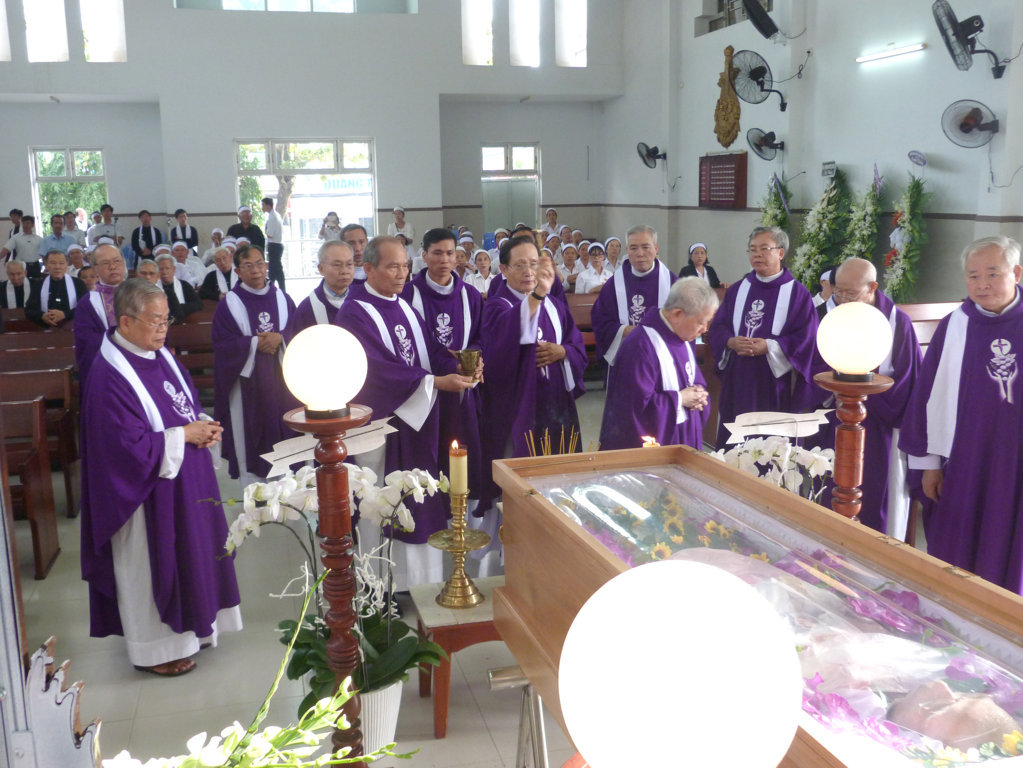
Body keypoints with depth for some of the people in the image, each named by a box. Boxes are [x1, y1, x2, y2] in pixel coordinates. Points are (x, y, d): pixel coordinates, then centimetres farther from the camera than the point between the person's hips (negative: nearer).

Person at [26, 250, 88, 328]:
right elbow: (28, 310, 9)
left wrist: (65, 314, -17)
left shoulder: (78, 284, 7)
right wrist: (42, 316, -14)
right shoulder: (39, 285, 13)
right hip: (46, 331, 1)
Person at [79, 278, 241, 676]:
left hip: (184, 484, 8)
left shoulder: (160, 355, 3)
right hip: (146, 494, -8)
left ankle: (187, 626, 38)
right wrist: (183, 435, -19)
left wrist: (203, 426, -6)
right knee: (151, 565, 7)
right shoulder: (109, 378, -23)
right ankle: (155, 648, 24)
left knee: (188, 553, 19)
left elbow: (187, 404, 14)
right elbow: (130, 445, -25)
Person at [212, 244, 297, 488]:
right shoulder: (229, 304, -2)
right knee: (250, 438, 1)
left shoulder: (282, 298, 8)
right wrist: (255, 343, -16)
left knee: (282, 432, 7)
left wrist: (280, 338, -15)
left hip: (280, 381, 3)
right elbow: (222, 343, -8)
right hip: (247, 383, -3)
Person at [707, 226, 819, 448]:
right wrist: (732, 342, -12)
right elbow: (718, 327, 9)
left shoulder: (797, 294, 0)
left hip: (774, 387, -3)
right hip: (737, 384, 4)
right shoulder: (737, 290, 12)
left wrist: (769, 346, -18)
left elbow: (805, 338, -8)